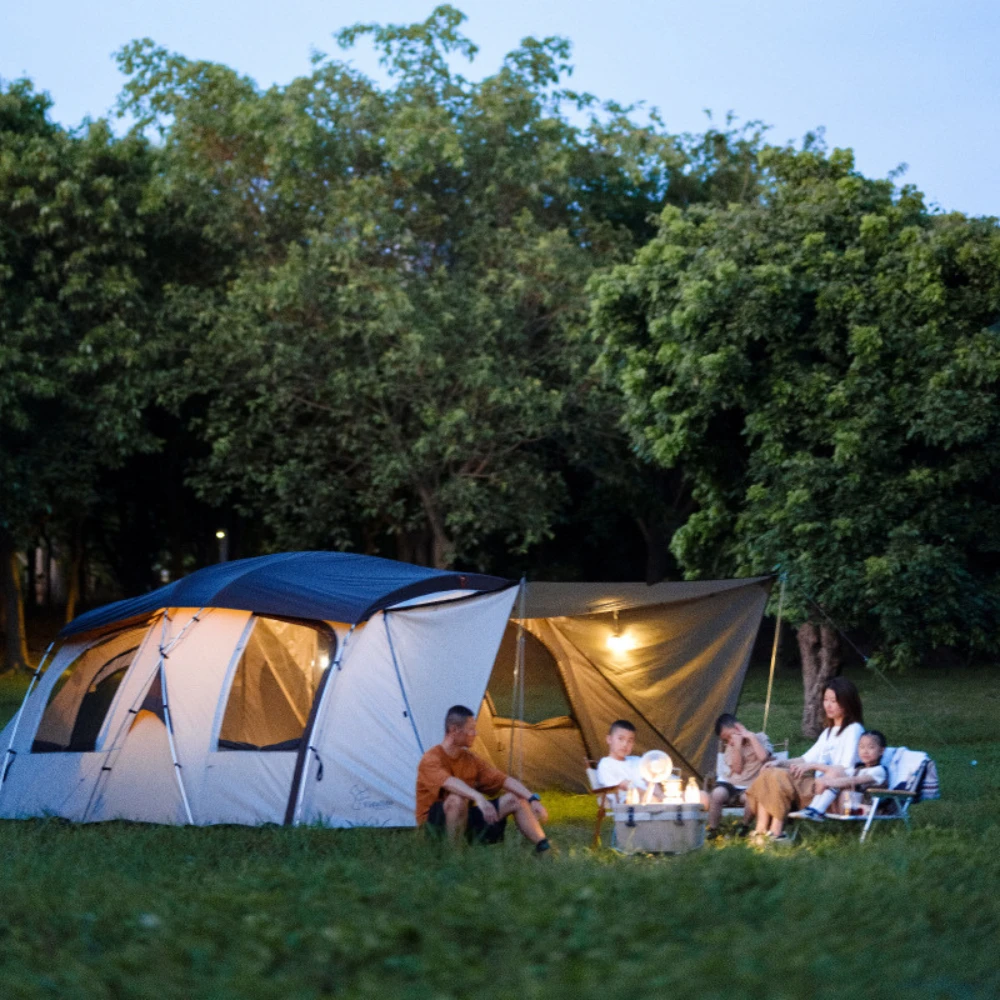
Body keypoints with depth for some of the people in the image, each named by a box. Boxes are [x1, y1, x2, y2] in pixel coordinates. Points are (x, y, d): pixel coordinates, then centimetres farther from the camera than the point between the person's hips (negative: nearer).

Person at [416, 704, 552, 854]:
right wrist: (479, 798, -56)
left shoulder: (470, 759, 6)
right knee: (457, 799, -40)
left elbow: (505, 780, 2)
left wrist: (532, 799, -12)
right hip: (434, 824, -7)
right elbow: (450, 782, -39)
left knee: (516, 799, -2)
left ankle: (544, 848, -10)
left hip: (464, 820, 7)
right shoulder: (431, 760, -18)